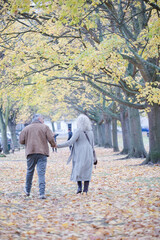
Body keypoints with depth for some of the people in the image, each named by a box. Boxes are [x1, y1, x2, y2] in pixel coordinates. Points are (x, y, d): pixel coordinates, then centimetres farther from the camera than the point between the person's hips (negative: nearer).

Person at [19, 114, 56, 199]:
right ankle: (42, 193, -11)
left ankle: (27, 190, 30)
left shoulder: (26, 128, 7)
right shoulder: (45, 127, 1)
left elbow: (21, 141, 5)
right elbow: (51, 138, -5)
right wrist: (53, 145, 15)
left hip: (31, 153, 2)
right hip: (42, 153, -2)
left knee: (30, 171, 18)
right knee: (41, 173, -4)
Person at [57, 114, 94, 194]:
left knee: (78, 171, 11)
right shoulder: (90, 132, 6)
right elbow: (92, 145, 11)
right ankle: (85, 189, 2)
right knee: (87, 171, 6)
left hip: (79, 155, -4)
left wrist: (58, 145, -14)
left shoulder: (78, 131, -10)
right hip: (88, 155, 4)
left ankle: (79, 187, -1)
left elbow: (70, 142, -17)